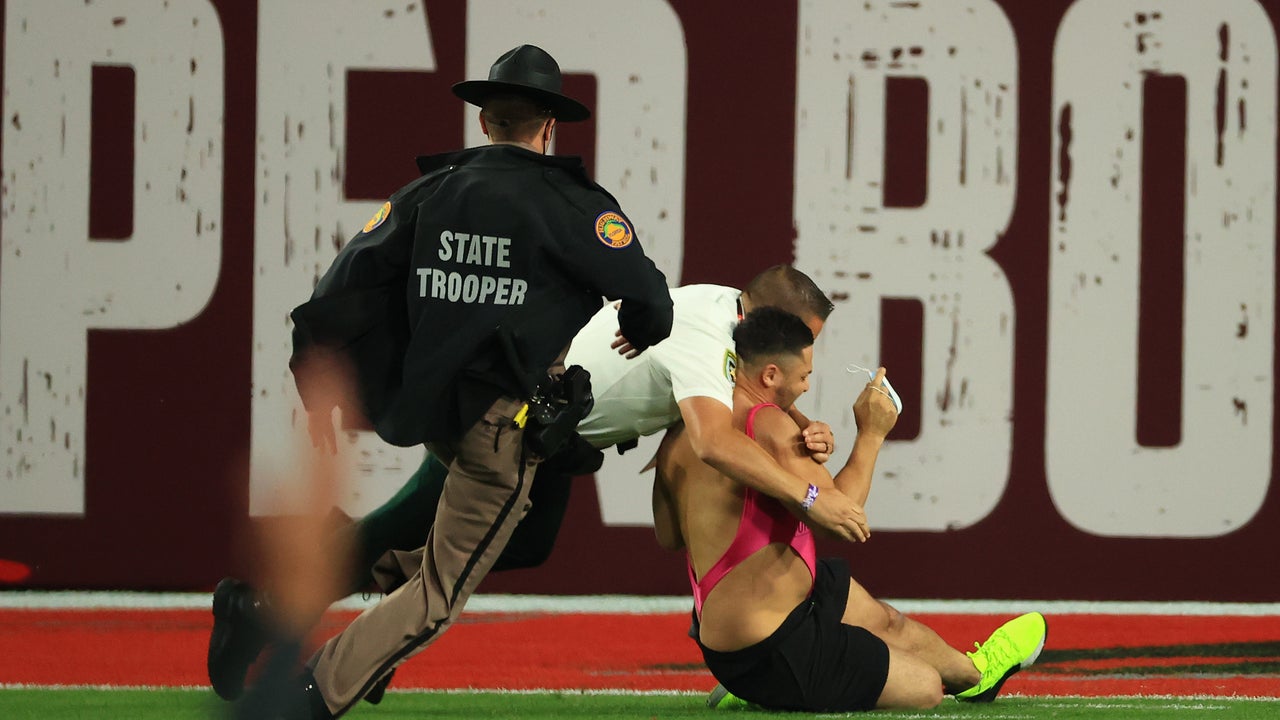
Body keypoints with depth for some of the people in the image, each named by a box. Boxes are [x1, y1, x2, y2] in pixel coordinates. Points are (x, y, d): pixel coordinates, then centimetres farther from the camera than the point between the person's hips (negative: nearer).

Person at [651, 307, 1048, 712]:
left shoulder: (677, 439, 2)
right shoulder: (768, 425, -25)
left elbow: (666, 537, 11)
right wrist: (871, 435, -12)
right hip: (773, 650, -10)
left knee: (883, 619, 33)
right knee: (924, 688, 8)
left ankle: (972, 672, 53)